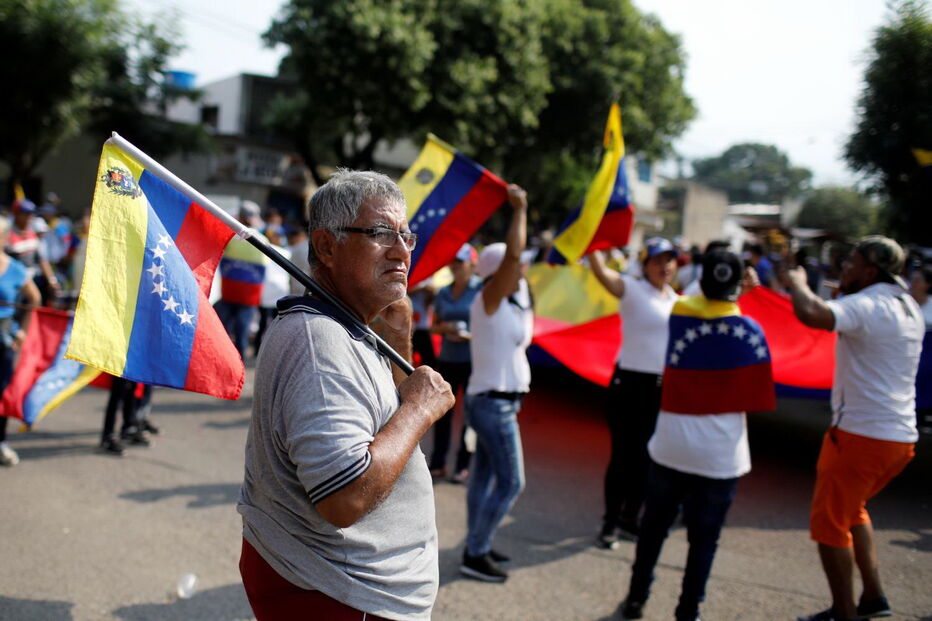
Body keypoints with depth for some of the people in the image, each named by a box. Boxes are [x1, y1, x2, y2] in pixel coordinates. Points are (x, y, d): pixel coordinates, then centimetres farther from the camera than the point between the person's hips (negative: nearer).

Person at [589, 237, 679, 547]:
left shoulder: (676, 299, 12)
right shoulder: (631, 289, -6)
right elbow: (600, 270, -24)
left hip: (663, 387, 6)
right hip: (630, 383, -6)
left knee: (645, 457, 12)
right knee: (623, 454, -2)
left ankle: (629, 519, 26)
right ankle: (610, 523, 11)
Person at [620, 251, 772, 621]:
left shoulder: (679, 314, -2)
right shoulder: (750, 330, -8)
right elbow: (758, 397, -4)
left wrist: (737, 291, 19)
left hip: (670, 447, 2)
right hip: (720, 455, -2)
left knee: (654, 527, 18)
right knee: (704, 539, 11)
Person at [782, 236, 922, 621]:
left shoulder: (868, 307, -18)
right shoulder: (908, 308, 11)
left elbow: (811, 313, -36)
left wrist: (797, 281, -17)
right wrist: (846, 293, 18)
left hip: (861, 434, -9)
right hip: (901, 436, 9)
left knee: (829, 524, 4)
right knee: (852, 510, 27)